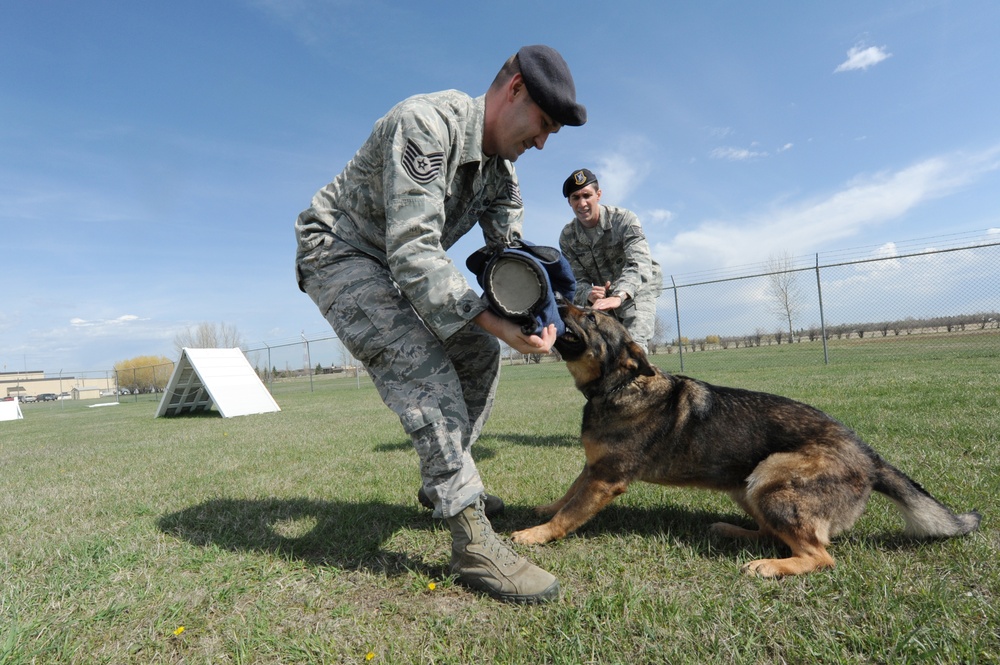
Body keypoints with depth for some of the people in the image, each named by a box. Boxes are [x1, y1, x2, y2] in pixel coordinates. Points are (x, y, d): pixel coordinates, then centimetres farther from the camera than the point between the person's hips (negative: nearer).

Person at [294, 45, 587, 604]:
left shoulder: (502, 168, -1)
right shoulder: (426, 122, -27)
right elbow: (412, 251, -35)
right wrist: (492, 321, -41)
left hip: (404, 264, 8)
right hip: (339, 253, -8)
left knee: (479, 353, 0)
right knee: (419, 359, -29)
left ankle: (442, 484, 14)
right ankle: (474, 543, -26)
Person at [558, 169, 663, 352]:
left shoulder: (624, 219, -20)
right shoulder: (568, 237, -7)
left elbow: (639, 263, -33)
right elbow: (577, 279, -8)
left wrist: (618, 296, -51)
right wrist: (589, 295, -33)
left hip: (637, 292, -4)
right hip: (604, 300, 4)